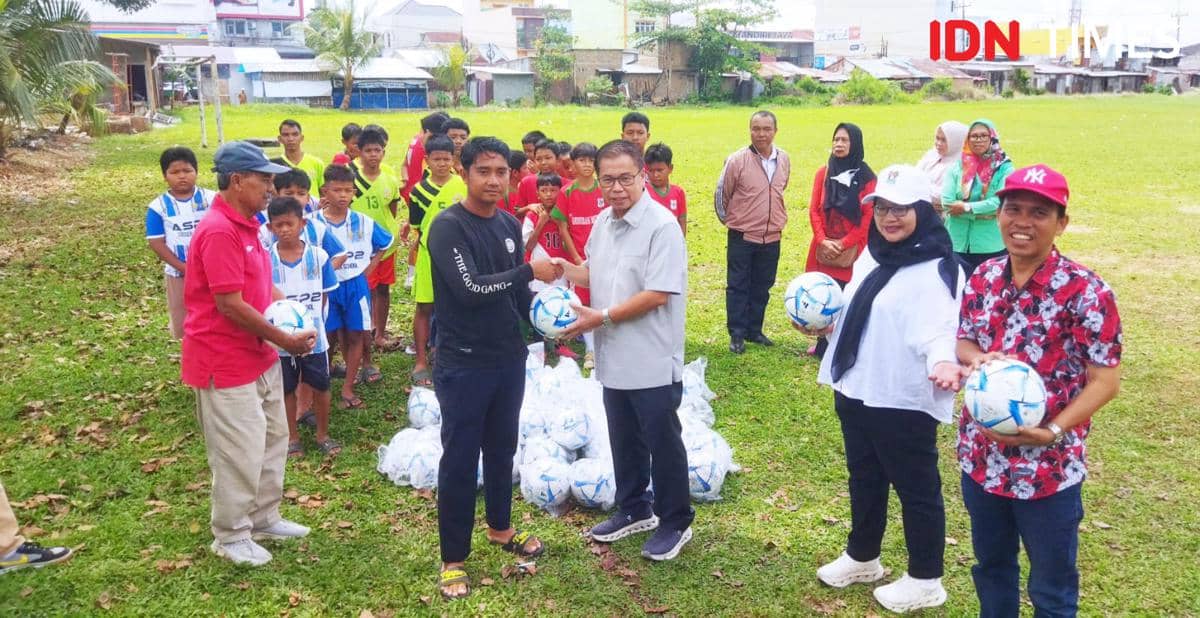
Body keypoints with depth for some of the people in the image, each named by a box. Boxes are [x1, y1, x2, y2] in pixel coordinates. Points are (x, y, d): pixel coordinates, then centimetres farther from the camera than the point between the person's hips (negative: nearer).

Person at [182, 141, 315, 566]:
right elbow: (230, 304, -25)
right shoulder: (219, 231, -22)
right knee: (241, 452, 0)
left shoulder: (246, 225, 10)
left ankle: (264, 518, 34)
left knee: (273, 439, 19)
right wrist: (284, 340, -17)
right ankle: (231, 537, 18)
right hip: (226, 363, -10)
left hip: (260, 356, 10)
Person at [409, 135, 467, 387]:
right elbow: (417, 225, 7)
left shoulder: (464, 186, -3)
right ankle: (421, 361, 10)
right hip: (429, 255, 0)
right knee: (424, 307, 4)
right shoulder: (420, 190, -2)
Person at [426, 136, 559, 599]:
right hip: (463, 366, -6)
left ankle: (500, 527, 41)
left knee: (502, 449, 20)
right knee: (459, 460, 3)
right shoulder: (448, 226, -15)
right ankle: (454, 558, 16)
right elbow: (469, 288, -26)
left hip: (509, 359, 7)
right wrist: (530, 272, -19)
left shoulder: (510, 225, 7)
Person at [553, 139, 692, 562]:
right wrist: (567, 270, -2)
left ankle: (675, 522, 23)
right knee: (624, 441, 20)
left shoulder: (661, 225, -18)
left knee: (662, 443, 6)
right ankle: (634, 511, 38)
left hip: (653, 362, -8)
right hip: (615, 359, 8)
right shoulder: (603, 222, 7)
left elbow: (657, 294, -23)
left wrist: (601, 318, -21)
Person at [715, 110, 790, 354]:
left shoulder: (784, 160, 1)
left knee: (762, 287, 13)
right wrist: (727, 219, 8)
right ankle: (737, 334, 12)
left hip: (772, 237, 4)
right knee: (738, 287, 3)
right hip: (742, 236, -4)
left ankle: (754, 330, 26)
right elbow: (722, 193, -1)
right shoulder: (737, 160, -13)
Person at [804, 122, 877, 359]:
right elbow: (814, 209, 4)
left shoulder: (866, 177, -2)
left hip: (851, 250, -2)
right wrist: (822, 240, -9)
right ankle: (823, 345, 16)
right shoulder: (823, 173, 7)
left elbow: (868, 216, -5)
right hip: (824, 248, 3)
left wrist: (844, 244, -10)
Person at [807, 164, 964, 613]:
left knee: (915, 488, 8)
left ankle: (925, 580, 25)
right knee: (864, 478, 23)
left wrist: (943, 363, -46)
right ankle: (861, 557, 42)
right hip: (856, 391, 9)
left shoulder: (937, 268, -18)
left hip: (904, 402, -8)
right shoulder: (871, 255, 9)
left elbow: (938, 331, -29)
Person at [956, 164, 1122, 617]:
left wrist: (1053, 431, -25)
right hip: (980, 458, 5)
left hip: (1049, 470, -5)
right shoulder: (984, 278, 0)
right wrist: (978, 358, -13)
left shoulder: (1085, 292, -16)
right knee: (990, 567, 24)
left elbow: (1105, 380, -13)